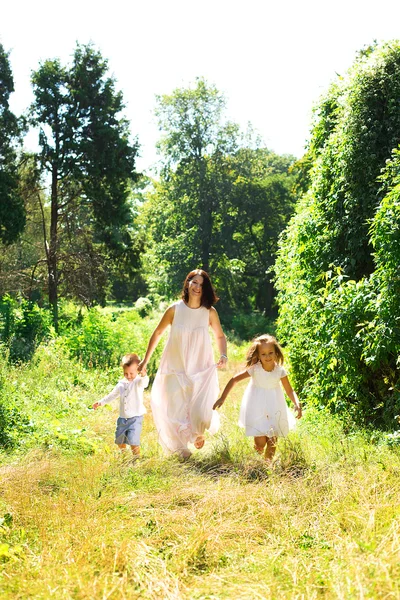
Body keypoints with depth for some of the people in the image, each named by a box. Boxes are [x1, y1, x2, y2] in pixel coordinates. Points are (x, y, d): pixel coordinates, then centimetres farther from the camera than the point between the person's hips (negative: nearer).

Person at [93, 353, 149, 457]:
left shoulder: (138, 381, -11)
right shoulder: (121, 384, 8)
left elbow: (144, 382, -36)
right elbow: (112, 395, 22)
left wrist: (143, 375, -59)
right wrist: (100, 402, 21)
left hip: (135, 417, -7)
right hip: (122, 417, 7)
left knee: (133, 440, -20)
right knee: (119, 440, 18)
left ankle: (136, 456, -3)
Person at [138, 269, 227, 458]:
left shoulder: (210, 312, -5)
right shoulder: (175, 309, -7)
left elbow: (220, 336, 11)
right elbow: (157, 333, 5)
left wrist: (223, 356, -6)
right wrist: (146, 360, 8)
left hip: (201, 371, 0)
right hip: (175, 371, 0)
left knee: (201, 412, -10)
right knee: (175, 412, 4)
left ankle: (199, 432, 30)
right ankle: (180, 447, 34)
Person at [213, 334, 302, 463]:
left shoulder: (280, 371, -15)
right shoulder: (254, 369, -21)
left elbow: (290, 390, -8)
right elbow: (234, 379, -15)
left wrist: (297, 403, -27)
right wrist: (222, 398, -18)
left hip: (274, 408, 2)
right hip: (257, 407, -2)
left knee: (273, 440, 12)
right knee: (260, 442, -6)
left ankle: (268, 462, 38)